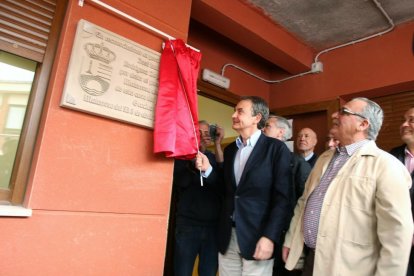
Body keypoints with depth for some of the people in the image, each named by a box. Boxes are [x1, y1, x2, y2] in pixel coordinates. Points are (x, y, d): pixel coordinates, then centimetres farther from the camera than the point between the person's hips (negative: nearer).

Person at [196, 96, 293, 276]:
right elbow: (227, 189, 12)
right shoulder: (230, 149, 11)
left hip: (257, 237, -5)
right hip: (227, 237, 5)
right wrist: (208, 169, -2)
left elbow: (283, 197, -11)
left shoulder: (276, 148, -7)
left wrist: (270, 236, -16)